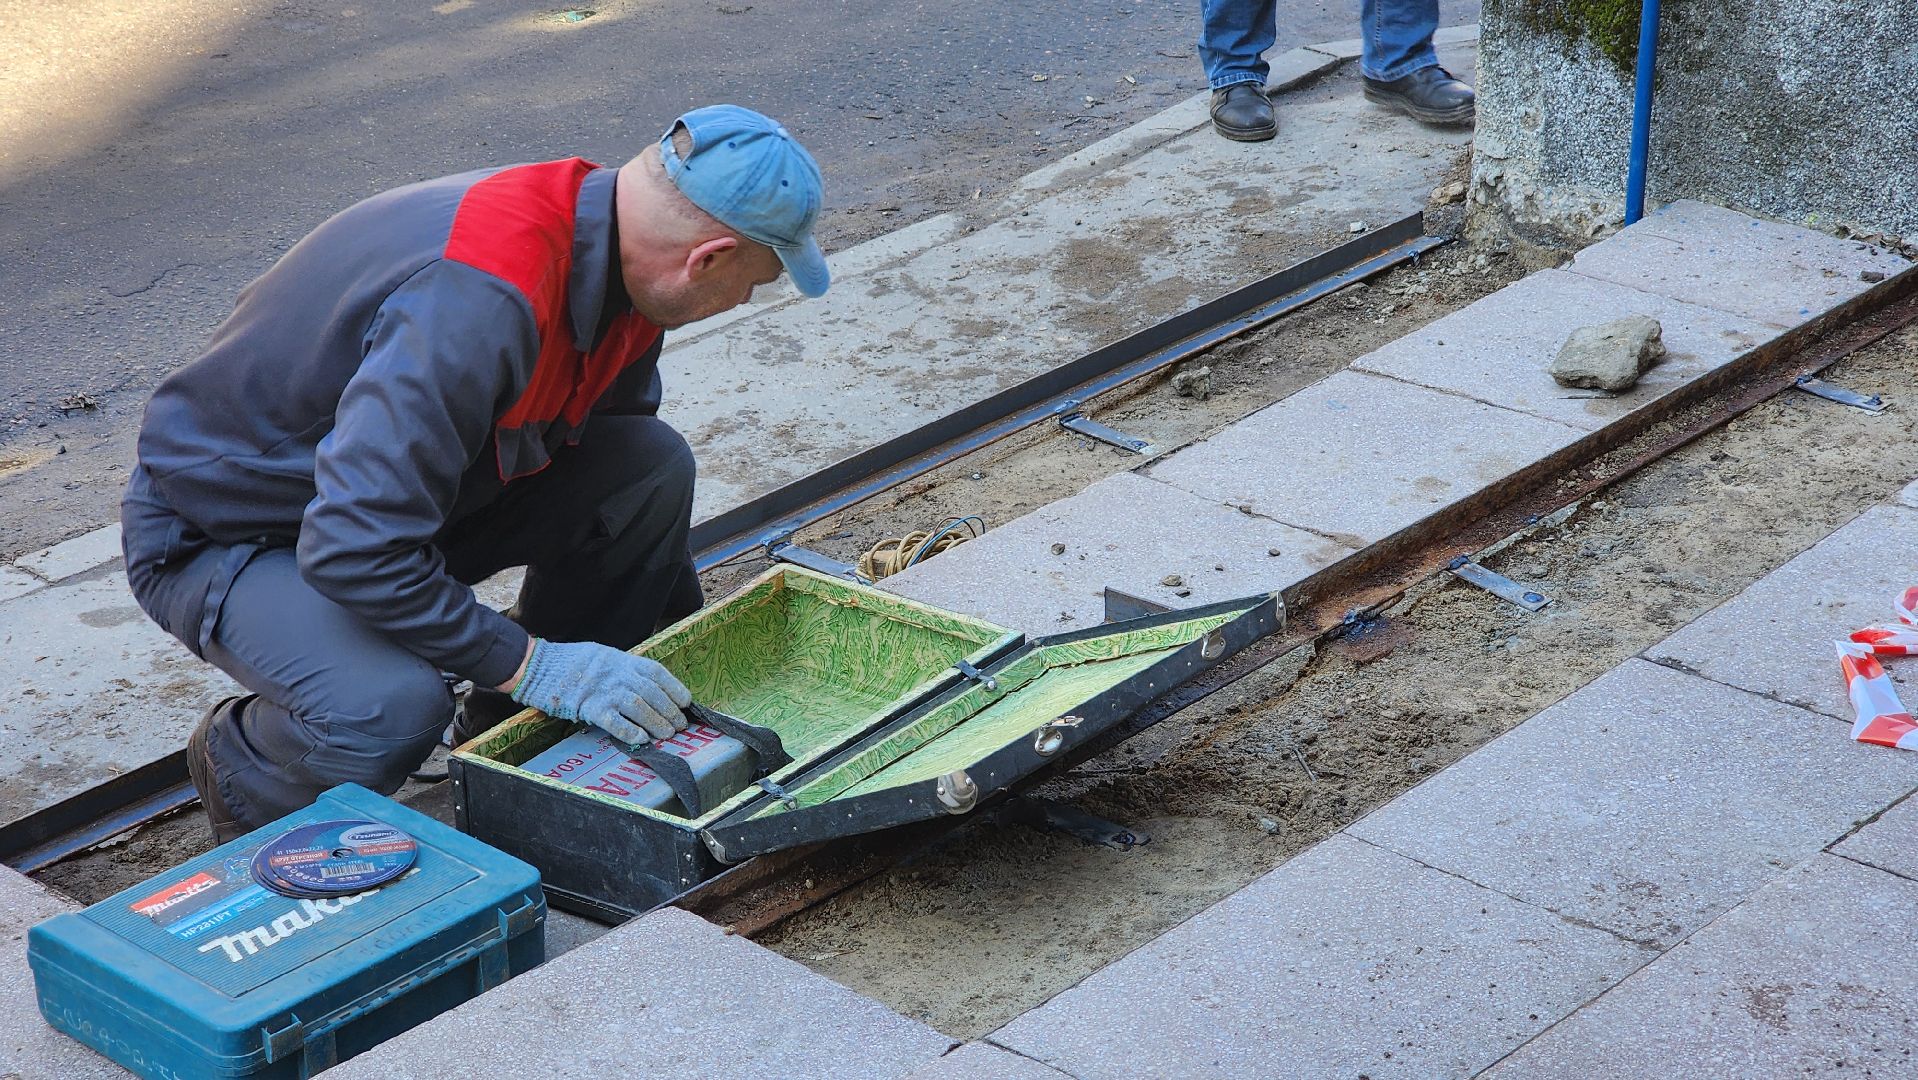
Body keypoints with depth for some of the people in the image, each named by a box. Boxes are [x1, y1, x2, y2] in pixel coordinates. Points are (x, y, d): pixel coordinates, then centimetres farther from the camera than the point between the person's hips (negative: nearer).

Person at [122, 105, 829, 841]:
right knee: (391, 710, -36)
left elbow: (621, 471, 12)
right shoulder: (477, 302, -37)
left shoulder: (609, 248, -6)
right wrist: (529, 664, -30)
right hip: (218, 530, -8)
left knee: (654, 467, -7)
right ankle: (242, 763, 0)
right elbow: (355, 548, -38)